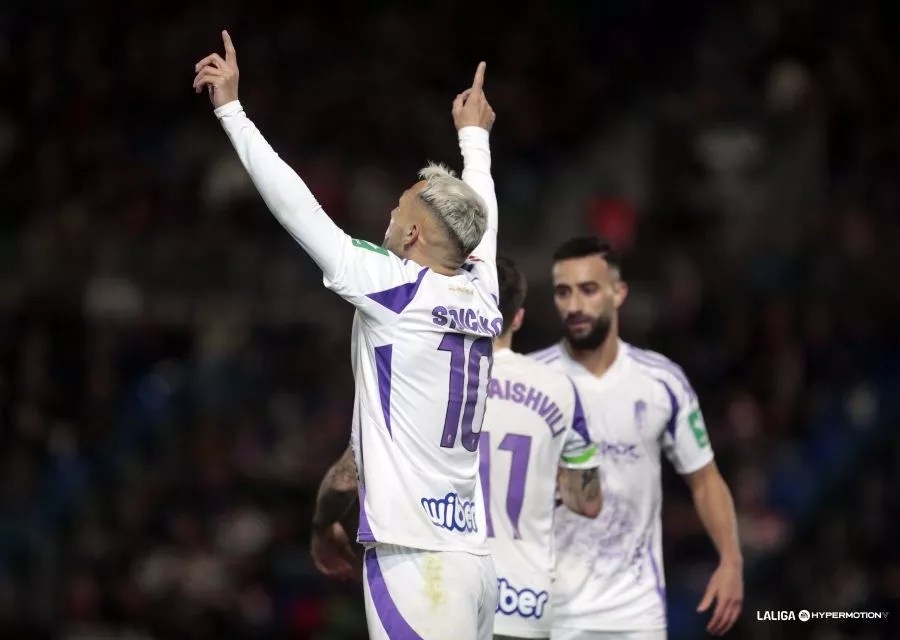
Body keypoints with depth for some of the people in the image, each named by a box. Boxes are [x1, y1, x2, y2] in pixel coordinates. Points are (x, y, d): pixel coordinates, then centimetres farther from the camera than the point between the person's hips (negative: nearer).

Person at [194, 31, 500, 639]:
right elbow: (479, 214, 32)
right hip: (474, 558, 7)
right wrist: (474, 133, 51)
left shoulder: (393, 288, -6)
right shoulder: (482, 293, 11)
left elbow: (294, 202, -3)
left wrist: (231, 107, 6)